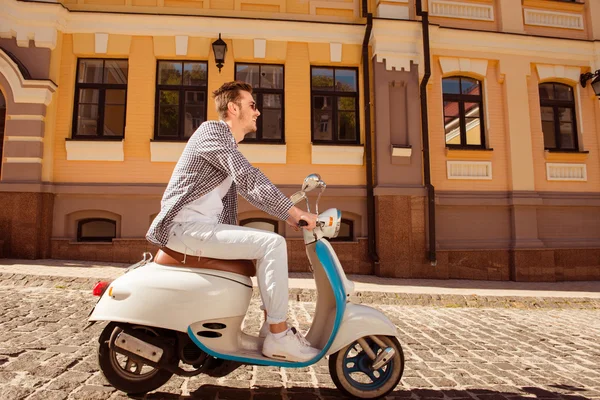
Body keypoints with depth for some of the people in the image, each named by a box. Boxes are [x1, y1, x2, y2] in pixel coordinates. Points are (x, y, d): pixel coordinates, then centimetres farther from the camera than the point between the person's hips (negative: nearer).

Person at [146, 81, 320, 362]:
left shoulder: (230, 146, 21)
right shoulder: (212, 130, -9)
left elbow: (249, 190, 21)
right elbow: (249, 178, -21)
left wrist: (289, 216, 10)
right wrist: (296, 212, -22)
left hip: (204, 225, 10)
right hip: (186, 226, -10)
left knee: (270, 240, 10)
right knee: (272, 244, -20)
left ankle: (271, 323, 11)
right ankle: (278, 337, -12)